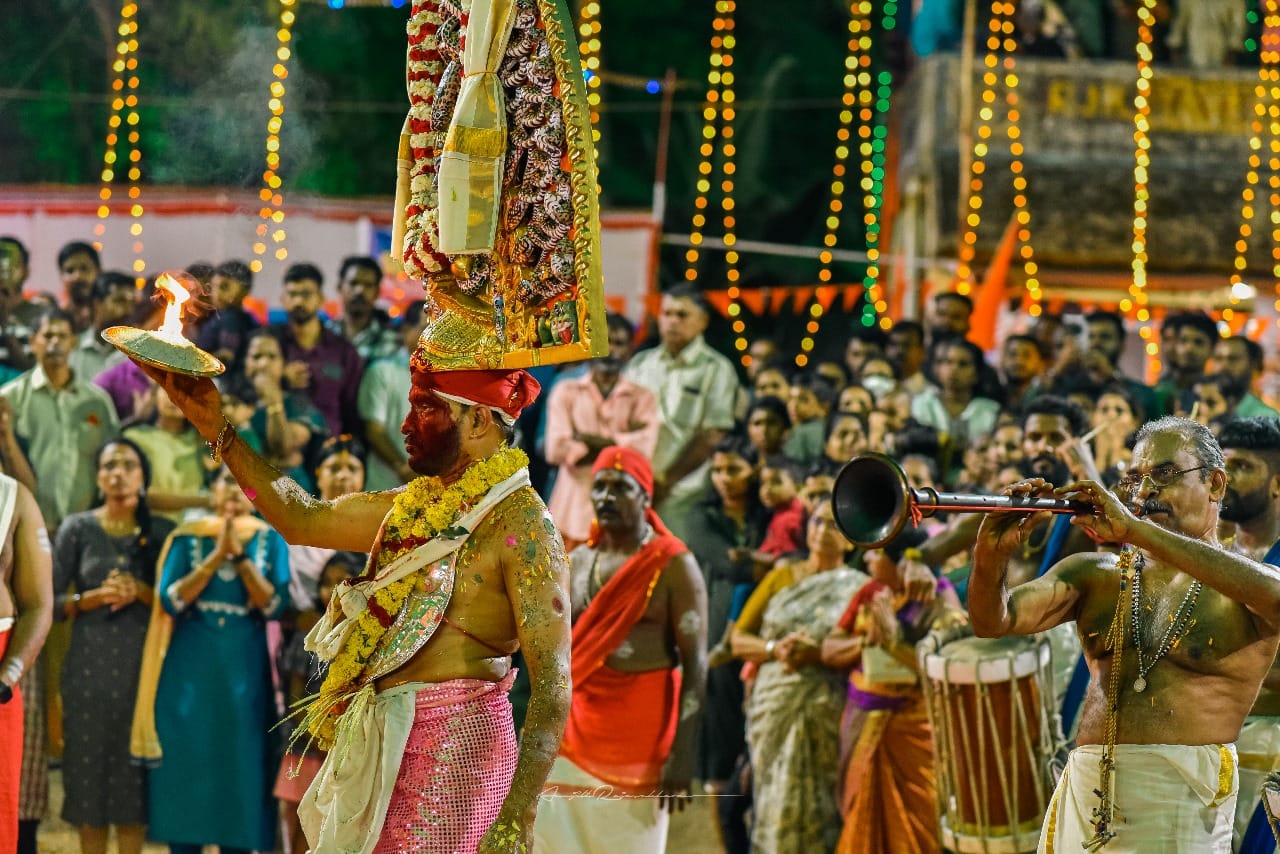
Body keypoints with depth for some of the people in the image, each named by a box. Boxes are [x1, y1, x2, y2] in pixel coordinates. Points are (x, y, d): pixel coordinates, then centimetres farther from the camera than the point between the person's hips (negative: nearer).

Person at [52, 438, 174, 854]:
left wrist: (140, 592, -12)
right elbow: (50, 602, 1)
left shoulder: (162, 531, 5)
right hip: (90, 665, 0)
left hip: (143, 665, 0)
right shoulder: (77, 528, 3)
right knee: (91, 767, 0)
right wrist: (96, 597, -13)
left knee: (134, 773, 0)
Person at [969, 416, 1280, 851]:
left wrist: (1135, 530, -28)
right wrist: (992, 556, -22)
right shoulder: (1095, 575, 13)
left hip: (1183, 803, -4)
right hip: (1081, 795, 4)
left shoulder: (1239, 592, 2)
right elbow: (993, 622, 1)